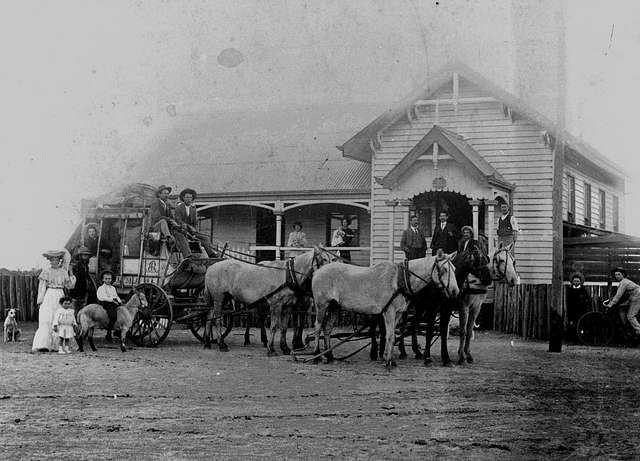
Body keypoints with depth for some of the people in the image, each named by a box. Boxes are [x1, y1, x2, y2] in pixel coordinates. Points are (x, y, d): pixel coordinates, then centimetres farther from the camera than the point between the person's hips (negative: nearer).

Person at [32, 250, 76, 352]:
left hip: (60, 297, 3)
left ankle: (55, 345, 1)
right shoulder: (46, 272, 3)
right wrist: (40, 300, -6)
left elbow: (69, 286, 15)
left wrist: (72, 276, 6)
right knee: (46, 321, -11)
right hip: (48, 297, -3)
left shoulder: (63, 272, 11)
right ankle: (43, 345, -16)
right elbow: (41, 287, 1)